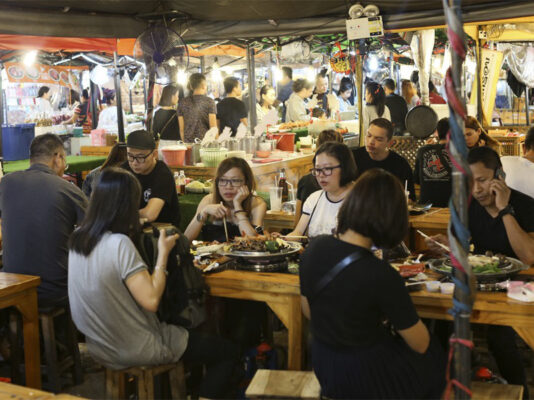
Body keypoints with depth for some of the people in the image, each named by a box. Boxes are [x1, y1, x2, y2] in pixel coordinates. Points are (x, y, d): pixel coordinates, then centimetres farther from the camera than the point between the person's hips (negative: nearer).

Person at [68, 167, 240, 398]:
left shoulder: (77, 239, -2)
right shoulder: (119, 244, -26)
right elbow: (151, 300, -28)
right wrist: (163, 253, -16)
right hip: (135, 351, -8)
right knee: (227, 354, 5)